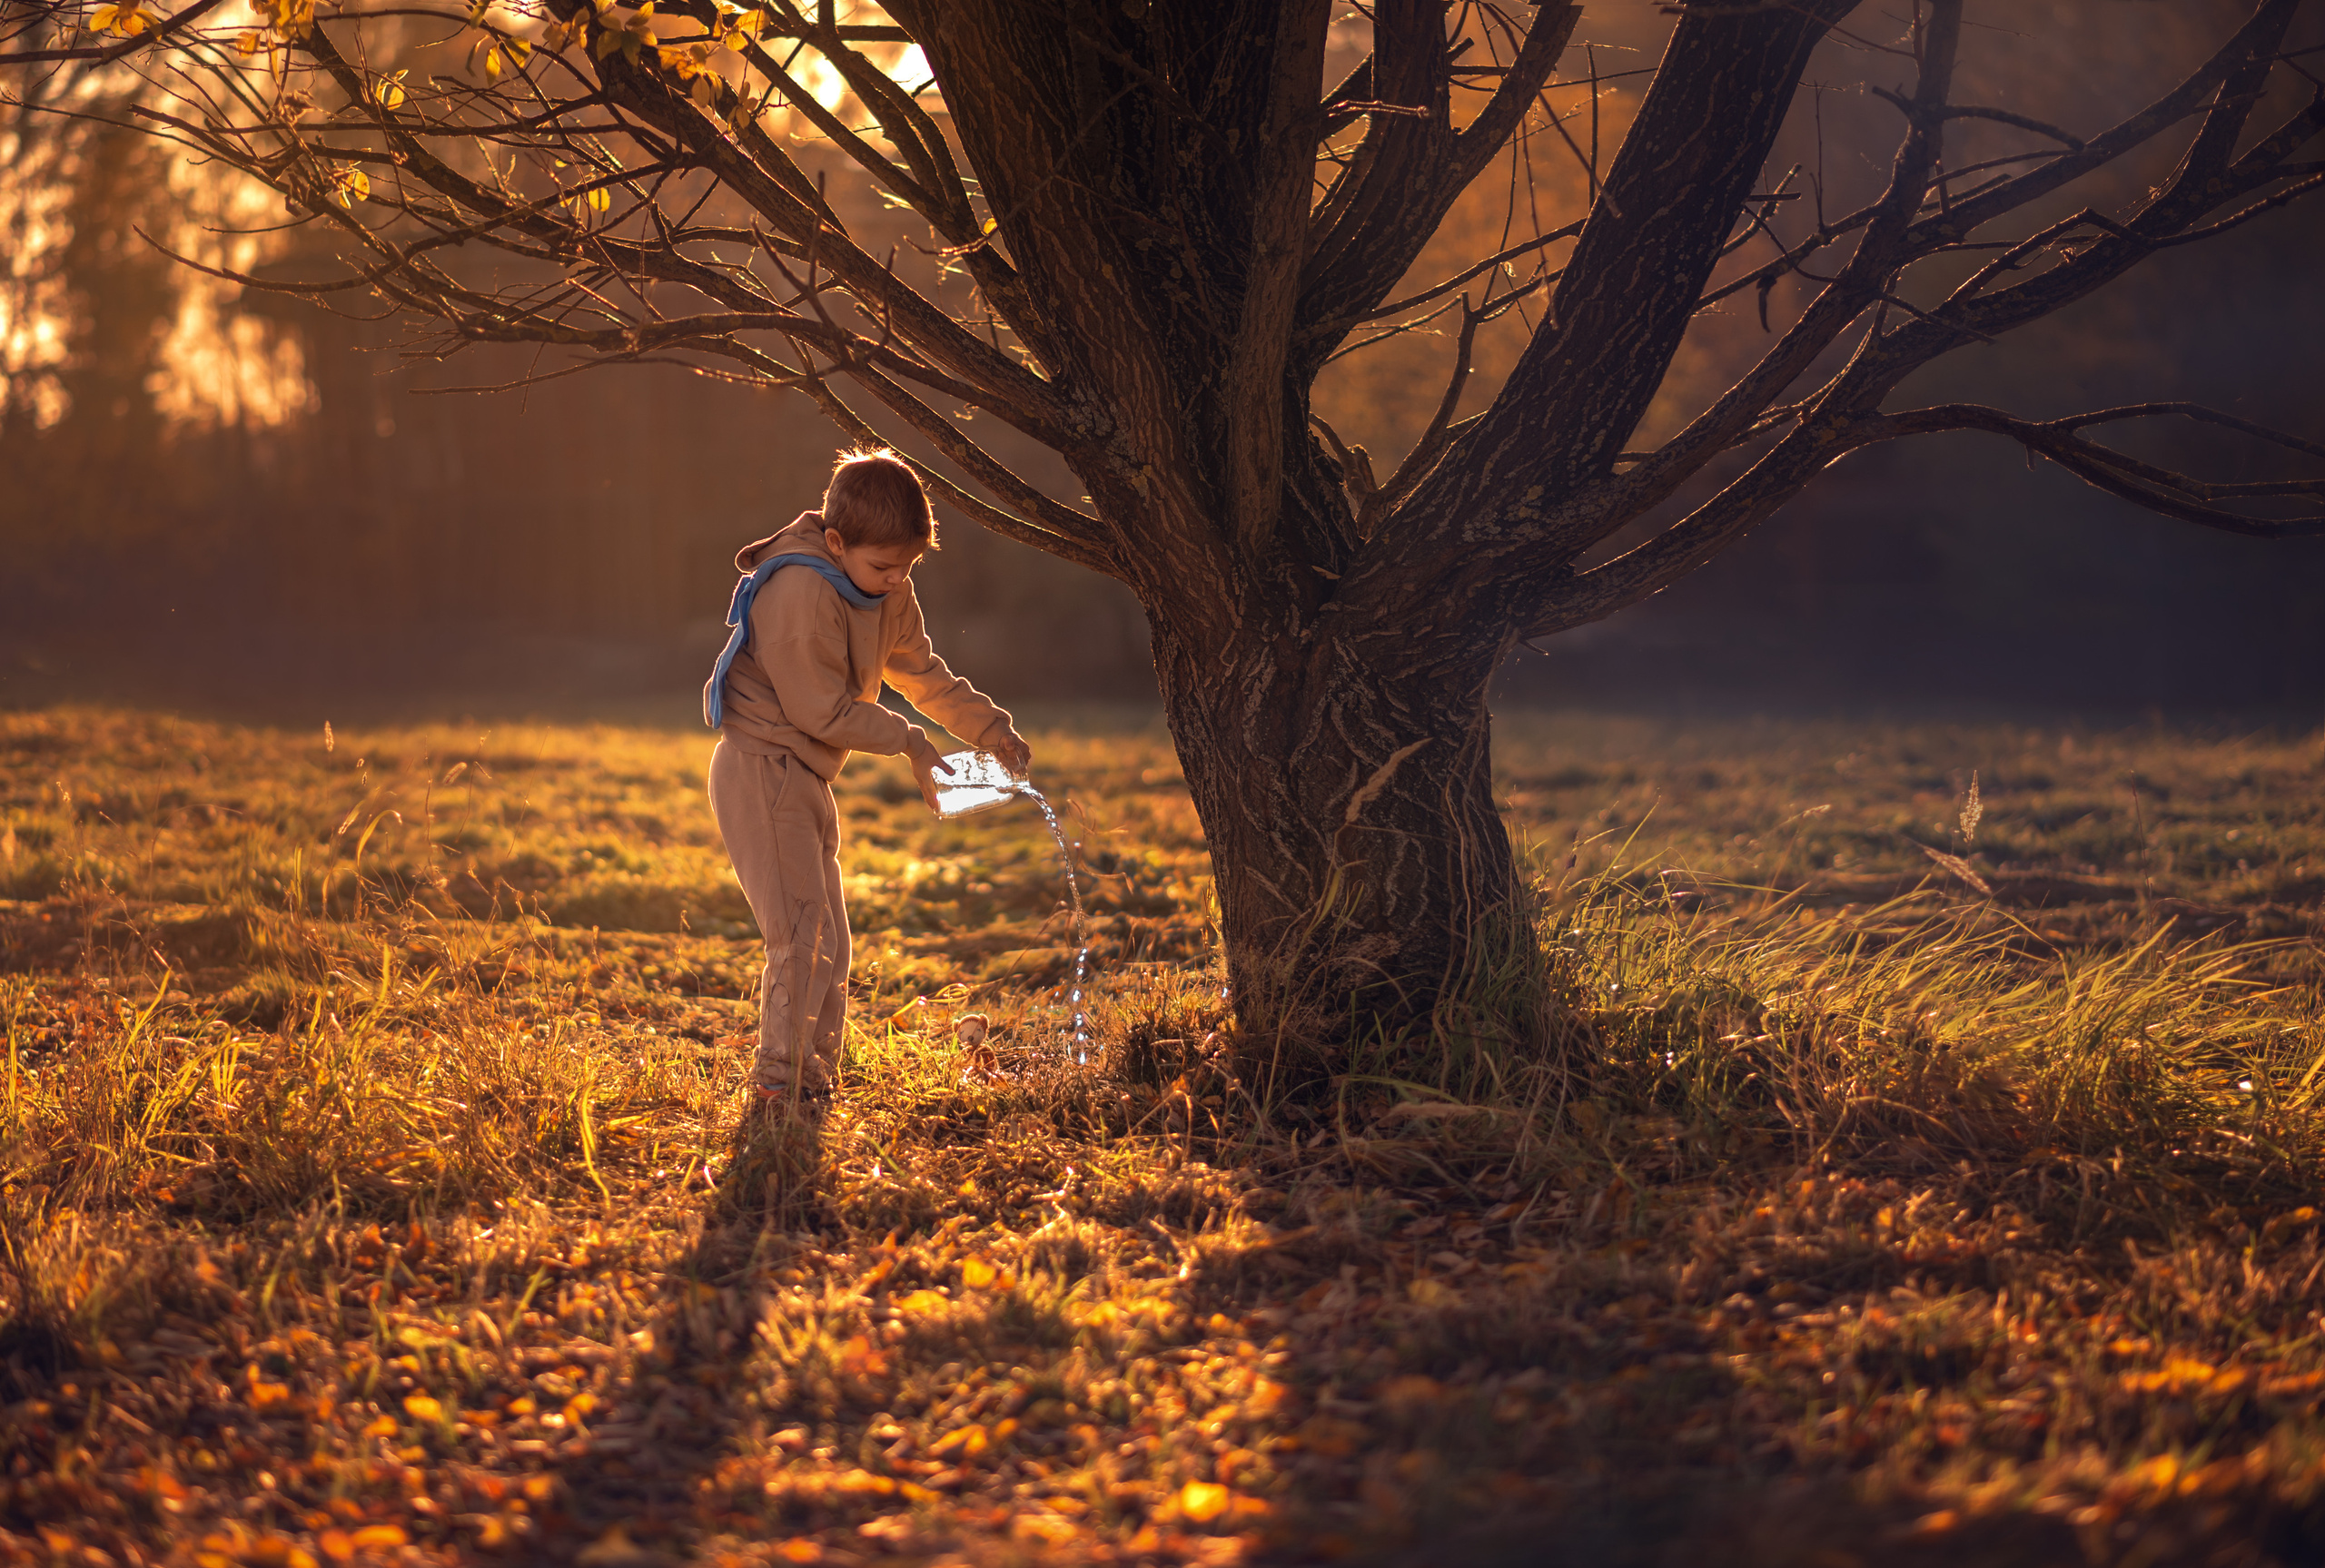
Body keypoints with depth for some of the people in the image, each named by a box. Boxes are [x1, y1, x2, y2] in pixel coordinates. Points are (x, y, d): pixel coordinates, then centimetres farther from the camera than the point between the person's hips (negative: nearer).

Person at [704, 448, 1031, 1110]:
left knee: (829, 943, 12)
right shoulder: (801, 592, -24)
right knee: (801, 936, -15)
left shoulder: (888, 591, 4)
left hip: (807, 780, 10)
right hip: (761, 773, -9)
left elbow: (921, 672, 16)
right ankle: (777, 1087, -10)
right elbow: (822, 709, -22)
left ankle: (814, 1080, 21)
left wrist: (990, 727, 4)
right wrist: (909, 741, -12)